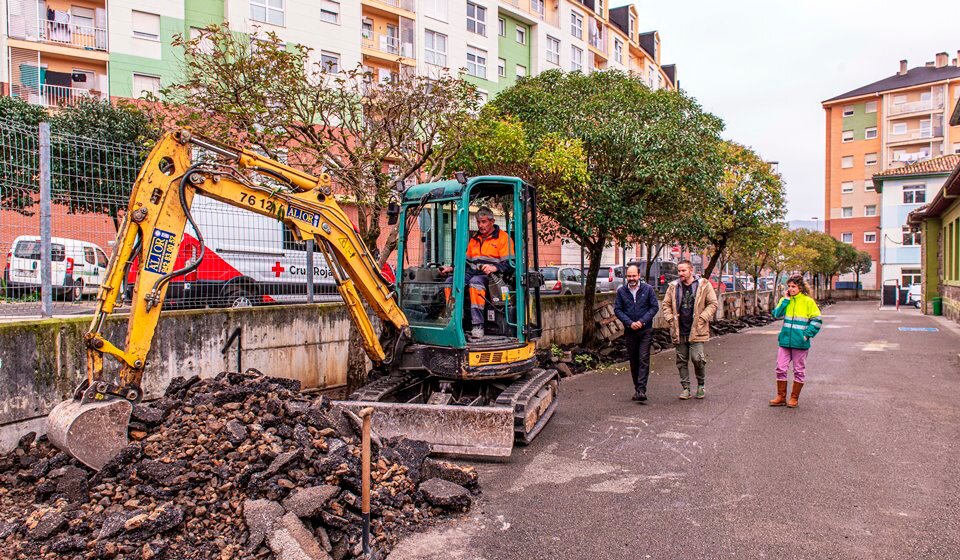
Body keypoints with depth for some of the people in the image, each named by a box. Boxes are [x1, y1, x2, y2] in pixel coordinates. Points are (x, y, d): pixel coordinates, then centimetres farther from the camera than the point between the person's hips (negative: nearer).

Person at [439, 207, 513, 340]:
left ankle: (477, 326, -40)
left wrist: (494, 268, -27)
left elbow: (508, 263, -8)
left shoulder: (503, 237, 3)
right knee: (451, 281, -19)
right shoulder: (474, 239, 26)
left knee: (475, 281, -38)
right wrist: (451, 268, 9)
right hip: (473, 273, 7)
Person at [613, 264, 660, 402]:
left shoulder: (647, 289, -1)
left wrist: (642, 321, -11)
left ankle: (641, 390, -11)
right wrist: (630, 323, -10)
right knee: (633, 361, 9)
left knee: (644, 360, -9)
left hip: (645, 330, -2)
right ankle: (636, 388, 20)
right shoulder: (621, 291, 3)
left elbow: (655, 307, -1)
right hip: (629, 331, 2)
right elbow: (617, 309, 2)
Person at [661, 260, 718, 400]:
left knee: (697, 358, -9)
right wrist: (670, 319, 1)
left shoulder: (704, 285, -1)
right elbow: (666, 304, 14)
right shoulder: (673, 286, 7)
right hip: (679, 331, 4)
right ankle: (685, 387, 19)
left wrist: (702, 318, -8)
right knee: (681, 360, 8)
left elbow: (712, 304, 1)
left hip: (696, 330, -3)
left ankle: (701, 384, 15)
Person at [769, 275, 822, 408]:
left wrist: (807, 334, -12)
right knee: (781, 368, 5)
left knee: (799, 371, 8)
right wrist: (786, 300, -11)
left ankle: (794, 398, 20)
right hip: (785, 340, 4)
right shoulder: (785, 300, 5)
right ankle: (781, 397, 16)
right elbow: (776, 314, -7)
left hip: (800, 342, -4)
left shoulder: (808, 301, -6)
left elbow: (817, 320, -5)